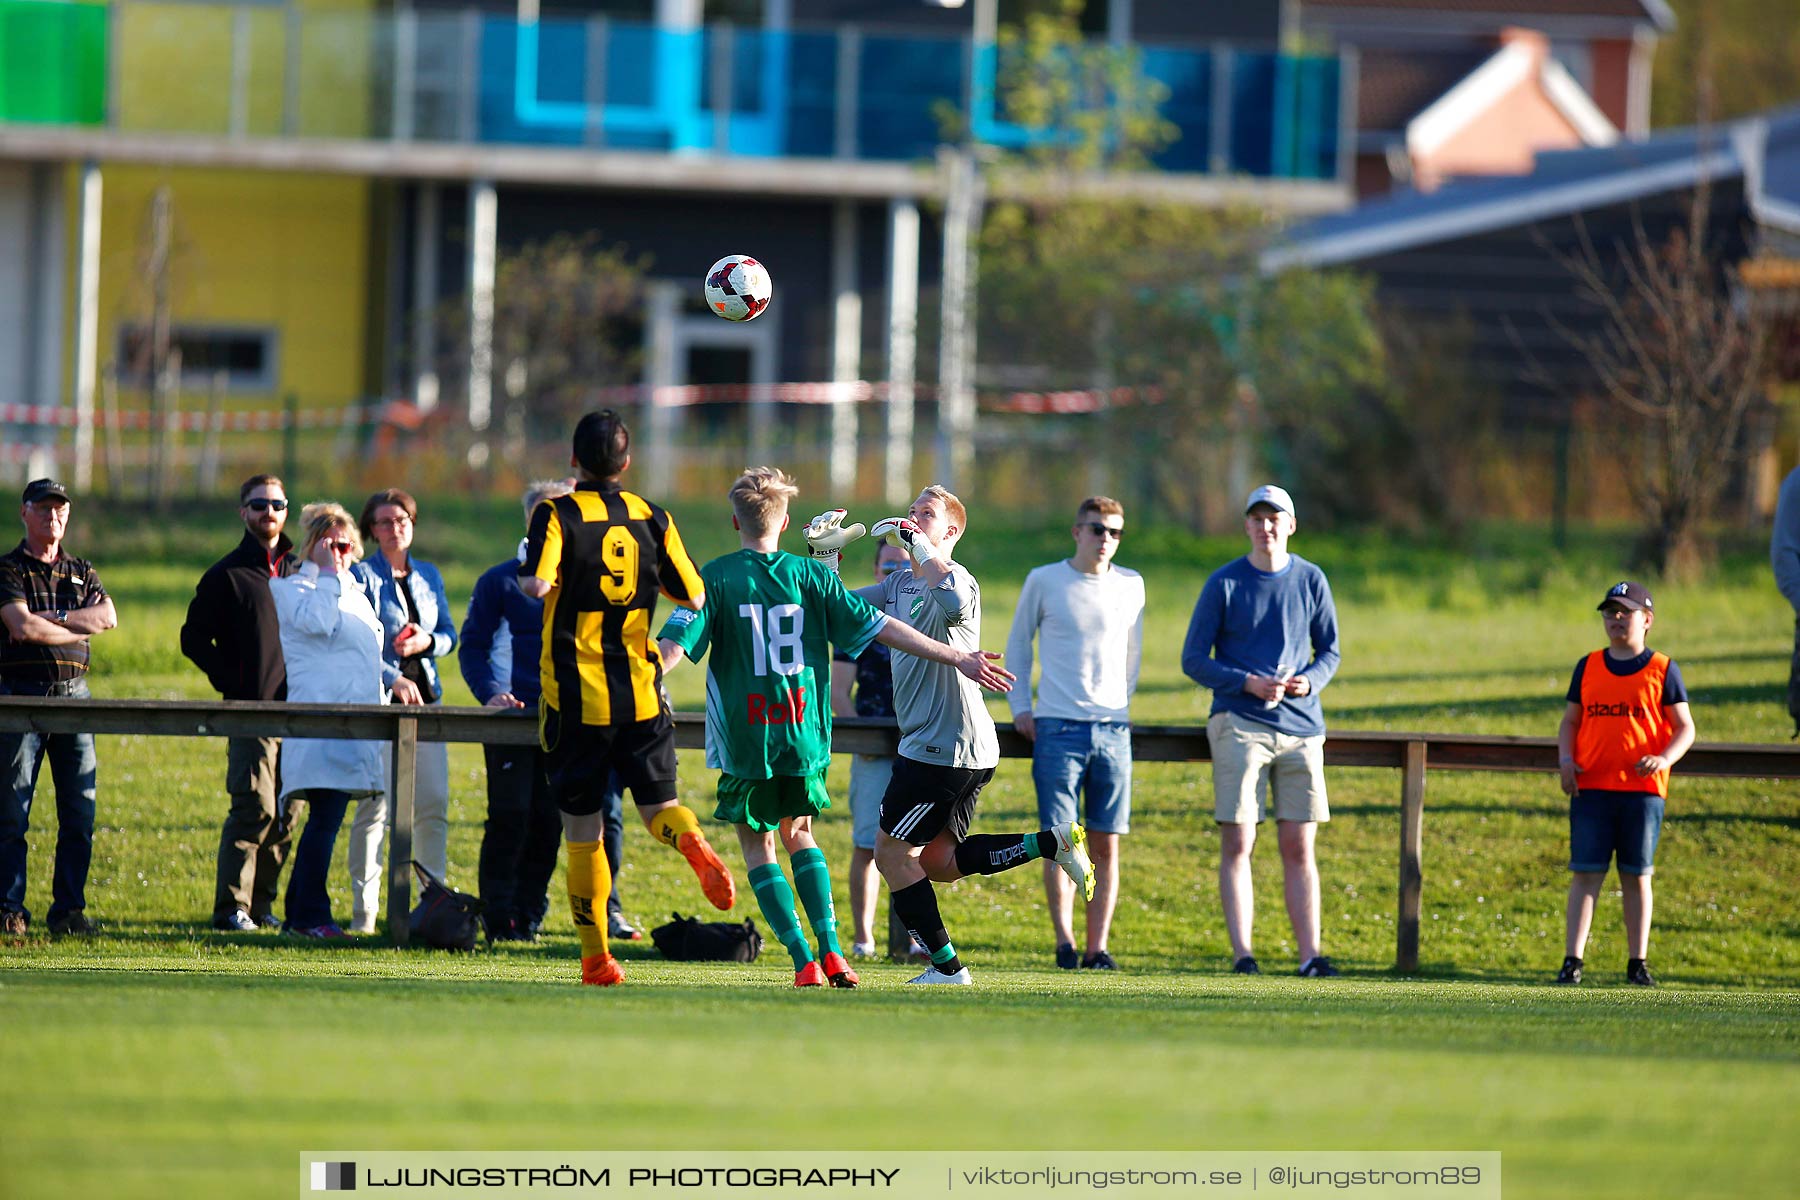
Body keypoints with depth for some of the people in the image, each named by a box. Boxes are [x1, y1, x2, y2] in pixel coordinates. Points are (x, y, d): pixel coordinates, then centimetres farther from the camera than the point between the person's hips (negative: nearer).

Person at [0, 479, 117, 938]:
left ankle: (69, 909, 6)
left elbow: (107, 617, -2)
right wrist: (77, 630, -4)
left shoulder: (82, 573, 16)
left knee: (79, 812, 1)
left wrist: (51, 617, -10)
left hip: (73, 694, 4)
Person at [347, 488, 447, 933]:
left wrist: (428, 642, -5)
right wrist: (393, 679, -21)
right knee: (374, 805, -6)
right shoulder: (362, 576, -1)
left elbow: (449, 633, 18)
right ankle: (363, 910, -1)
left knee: (433, 803, -1)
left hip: (425, 697, 5)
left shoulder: (429, 575, 16)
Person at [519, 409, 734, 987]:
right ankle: (693, 842, -29)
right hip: (641, 690, 2)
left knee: (581, 827, 6)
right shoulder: (652, 518, 4)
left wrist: (528, 573, 0)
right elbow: (694, 597, 8)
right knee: (658, 800, 7)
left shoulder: (558, 515, -7)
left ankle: (596, 955, 7)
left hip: (576, 693, -2)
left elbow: (538, 583, -23)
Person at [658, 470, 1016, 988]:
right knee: (798, 833, 21)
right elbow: (879, 627, 0)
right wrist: (958, 658, 3)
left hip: (744, 737, -3)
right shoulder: (811, 576, 1)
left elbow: (676, 643, -13)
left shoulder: (716, 578, -5)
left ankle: (804, 960, -2)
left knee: (757, 844, 9)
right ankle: (832, 953, 8)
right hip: (805, 733, 3)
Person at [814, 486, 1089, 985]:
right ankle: (1053, 842, 11)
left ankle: (947, 967, 4)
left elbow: (954, 601, -40)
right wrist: (826, 552, 8)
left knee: (893, 853, -1)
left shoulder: (956, 578, -14)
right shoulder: (901, 583, 14)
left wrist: (920, 546, -31)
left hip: (947, 747, -10)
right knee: (937, 861, 14)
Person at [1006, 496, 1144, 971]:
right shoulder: (1044, 581, 1)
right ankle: (1064, 942, 0)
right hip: (1057, 728, -2)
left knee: (1106, 844, 0)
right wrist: (1020, 705, 5)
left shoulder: (1130, 586, 7)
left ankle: (1097, 946, 4)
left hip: (1112, 728, 2)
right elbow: (1018, 642, 11)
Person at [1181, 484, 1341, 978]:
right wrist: (1248, 684, -13)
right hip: (1239, 722, -2)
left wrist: (1309, 681, -6)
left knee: (1299, 847, 2)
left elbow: (1329, 652, 16)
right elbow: (1193, 660, 1)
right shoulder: (1224, 584, 1)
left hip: (1300, 727, 2)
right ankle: (1241, 952, -8)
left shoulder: (1311, 581, 8)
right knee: (1237, 842, -8)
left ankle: (1310, 954, 3)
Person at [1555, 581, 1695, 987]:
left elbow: (1685, 728, 3)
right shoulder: (1588, 668, 10)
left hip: (1643, 788, -2)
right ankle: (1572, 961, -4)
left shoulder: (1663, 670, 3)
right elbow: (1570, 721, 15)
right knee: (1585, 873, -3)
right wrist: (1566, 760, -4)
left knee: (1637, 876, 5)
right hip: (1591, 787, 2)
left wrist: (1664, 758, -17)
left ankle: (1638, 962, 11)